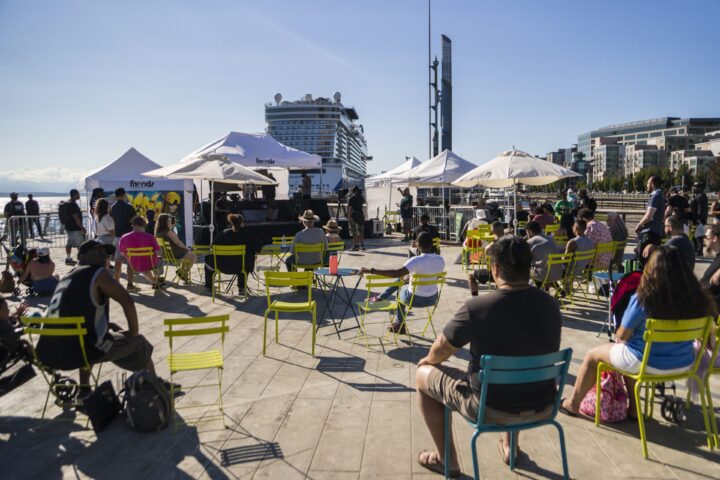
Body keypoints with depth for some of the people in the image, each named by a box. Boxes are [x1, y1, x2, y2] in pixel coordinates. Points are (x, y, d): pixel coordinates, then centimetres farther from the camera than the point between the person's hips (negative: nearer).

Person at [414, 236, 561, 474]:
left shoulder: (476, 307, -23)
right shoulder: (550, 304, -6)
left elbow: (439, 352, -9)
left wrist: (428, 360, 16)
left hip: (492, 409, -5)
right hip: (543, 406, 6)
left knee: (423, 374, 15)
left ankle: (446, 460, 26)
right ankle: (510, 446, 42)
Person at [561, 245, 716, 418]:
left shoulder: (642, 298, -24)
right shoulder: (697, 297, -11)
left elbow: (622, 336, -15)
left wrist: (621, 336, 9)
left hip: (648, 363, -5)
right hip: (683, 363, 5)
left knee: (592, 355, 19)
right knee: (627, 353, 33)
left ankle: (573, 403, 34)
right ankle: (633, 408, 36)